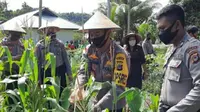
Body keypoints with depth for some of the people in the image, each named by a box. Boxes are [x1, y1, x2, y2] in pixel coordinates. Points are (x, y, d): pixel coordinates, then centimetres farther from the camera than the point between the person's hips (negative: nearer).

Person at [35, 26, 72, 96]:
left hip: (60, 72, 1)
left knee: (61, 93, 3)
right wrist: (38, 78, 0)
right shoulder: (39, 45, 1)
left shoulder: (60, 43, 4)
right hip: (46, 72, -1)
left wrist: (69, 73, 6)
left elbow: (65, 59, 9)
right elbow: (38, 62, 3)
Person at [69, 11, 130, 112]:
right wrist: (78, 89, -30)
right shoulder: (90, 50, -7)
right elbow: (83, 72, -10)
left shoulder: (119, 54, -25)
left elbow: (118, 87, -30)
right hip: (97, 100, 5)